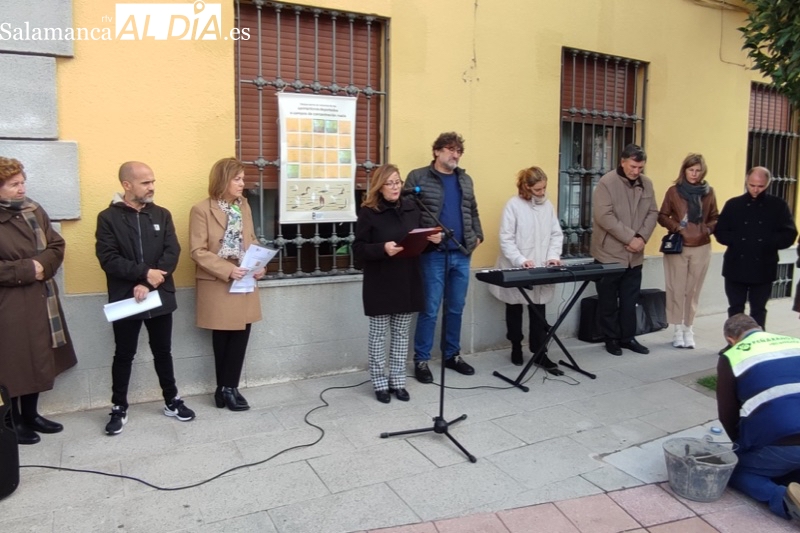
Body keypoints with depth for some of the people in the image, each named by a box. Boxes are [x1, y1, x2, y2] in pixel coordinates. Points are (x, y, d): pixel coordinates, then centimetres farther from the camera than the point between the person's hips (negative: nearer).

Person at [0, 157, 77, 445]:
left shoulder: (34, 211, 5)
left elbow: (57, 246, 6)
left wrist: (43, 265, -12)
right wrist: (27, 269, -20)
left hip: (40, 300, 7)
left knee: (38, 359, 16)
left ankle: (31, 415, 32)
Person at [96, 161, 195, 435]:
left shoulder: (162, 215, 4)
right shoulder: (108, 218, -4)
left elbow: (172, 253, -5)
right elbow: (108, 259, -13)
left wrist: (149, 284, -16)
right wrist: (144, 272, -21)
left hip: (160, 297, 3)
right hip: (125, 299, -2)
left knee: (162, 351, 14)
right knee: (124, 355, 10)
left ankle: (172, 401, 27)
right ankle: (119, 408, 25)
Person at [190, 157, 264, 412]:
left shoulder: (244, 206, 8)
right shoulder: (201, 210, -11)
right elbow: (198, 251, -15)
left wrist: (260, 264, -6)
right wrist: (228, 270, -24)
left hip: (244, 283, 5)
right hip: (218, 285, -5)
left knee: (240, 335, 6)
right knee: (223, 338, 8)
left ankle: (227, 388, 20)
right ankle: (226, 388, 23)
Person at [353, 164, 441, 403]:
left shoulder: (411, 207, 7)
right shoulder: (368, 212, -8)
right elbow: (358, 249, -11)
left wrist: (433, 239, -4)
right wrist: (382, 249, -28)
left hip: (407, 282, 5)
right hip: (380, 284, -4)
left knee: (401, 333, 12)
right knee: (378, 334, 6)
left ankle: (398, 381, 24)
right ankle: (380, 383, 19)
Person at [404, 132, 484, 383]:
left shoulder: (465, 180, 16)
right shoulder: (418, 177, -2)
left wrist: (478, 235, 12)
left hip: (462, 254, 6)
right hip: (433, 254, -5)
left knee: (456, 308, 13)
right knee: (430, 309, -2)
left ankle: (452, 355, 27)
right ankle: (421, 360, 11)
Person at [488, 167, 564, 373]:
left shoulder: (548, 205, 6)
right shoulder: (513, 205, -9)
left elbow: (556, 234, 9)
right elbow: (506, 239, -13)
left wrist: (553, 255, -8)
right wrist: (520, 260, -23)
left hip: (541, 270, 3)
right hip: (516, 270, -3)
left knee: (538, 312, 4)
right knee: (514, 310, 12)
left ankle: (540, 354, 12)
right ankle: (516, 348, 28)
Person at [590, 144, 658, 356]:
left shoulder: (646, 184, 6)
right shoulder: (606, 183, -12)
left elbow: (652, 213, 8)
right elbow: (604, 216, -19)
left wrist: (642, 237, -9)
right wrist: (630, 237, -19)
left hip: (635, 255, 5)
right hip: (610, 253, -5)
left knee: (630, 300, 12)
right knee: (608, 301, 5)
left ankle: (628, 337, 24)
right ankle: (611, 338, 18)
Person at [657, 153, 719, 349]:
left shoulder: (708, 192, 5)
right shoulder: (673, 191, -1)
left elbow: (715, 218, 12)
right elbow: (662, 216, 3)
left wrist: (709, 229, -8)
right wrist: (675, 227, -14)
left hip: (701, 248, 2)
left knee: (693, 289, 7)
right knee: (676, 289, 0)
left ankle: (688, 329, 16)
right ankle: (678, 329, 10)